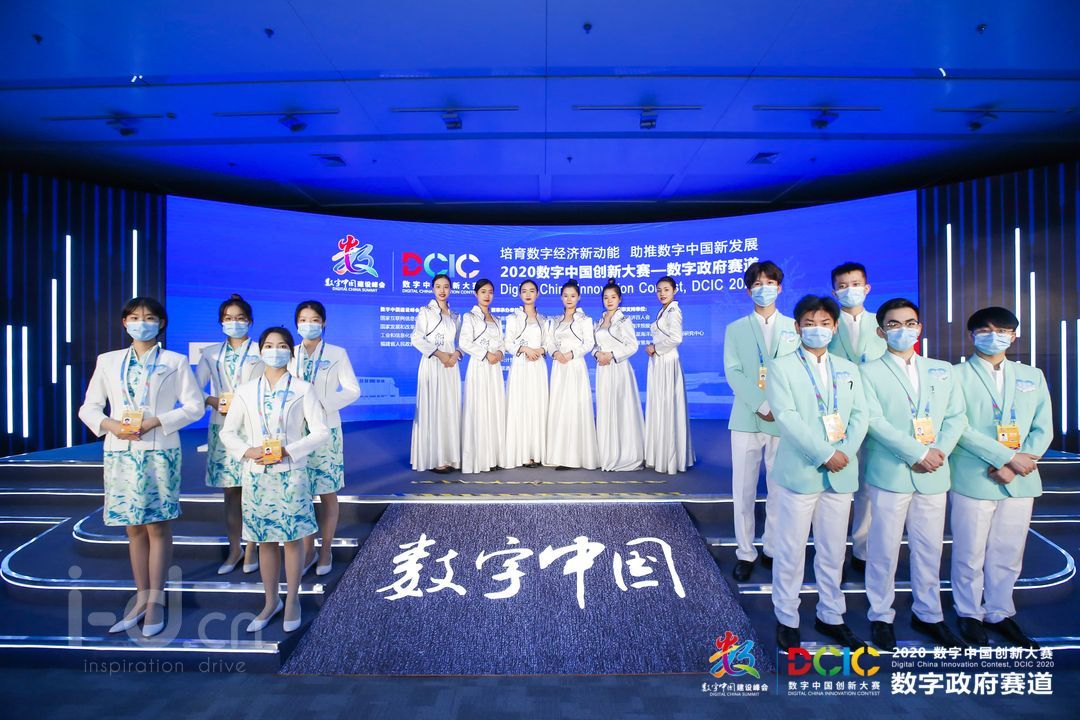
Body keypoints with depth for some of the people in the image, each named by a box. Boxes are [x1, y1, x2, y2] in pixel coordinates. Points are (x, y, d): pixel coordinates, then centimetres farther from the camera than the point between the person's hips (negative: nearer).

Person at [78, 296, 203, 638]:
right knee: (134, 528, 9)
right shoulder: (108, 361, 12)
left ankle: (155, 600, 9)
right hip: (120, 452, 3)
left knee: (158, 527, 1)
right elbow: (89, 407, 12)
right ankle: (141, 597, 19)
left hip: (160, 451, -3)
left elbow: (194, 405, -1)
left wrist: (156, 422, -14)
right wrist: (108, 424, -8)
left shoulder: (175, 362, 4)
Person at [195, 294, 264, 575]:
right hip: (222, 428, 3)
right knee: (230, 490, 7)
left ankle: (251, 548, 11)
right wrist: (213, 401, -11)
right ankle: (234, 549, 19)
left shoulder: (261, 352, 3)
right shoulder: (211, 353, 12)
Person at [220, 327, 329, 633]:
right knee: (265, 540, 11)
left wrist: (288, 451, -16)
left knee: (293, 538, 5)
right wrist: (248, 451, -10)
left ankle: (292, 600, 21)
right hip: (257, 474, 3)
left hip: (291, 473, -2)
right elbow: (228, 432, 9)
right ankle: (271, 601, 27)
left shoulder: (303, 389, -3)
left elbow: (321, 432, -6)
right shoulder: (246, 391, 6)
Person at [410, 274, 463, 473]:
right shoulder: (425, 312, 1)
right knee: (433, 409, -6)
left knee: (450, 409, 5)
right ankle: (434, 458, -1)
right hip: (432, 365, -5)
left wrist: (456, 354, -6)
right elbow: (417, 339, -8)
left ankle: (449, 456, 13)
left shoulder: (455, 316, 16)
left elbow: (459, 341, 15)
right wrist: (438, 353, -16)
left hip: (451, 366, 5)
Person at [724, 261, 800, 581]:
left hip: (785, 419, 0)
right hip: (747, 419, 0)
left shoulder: (795, 327, 9)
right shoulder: (735, 329, 8)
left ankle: (773, 549, 21)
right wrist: (761, 405, -15)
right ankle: (745, 553, 14)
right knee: (743, 491, 3)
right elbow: (733, 372, -3)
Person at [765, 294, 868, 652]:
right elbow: (786, 417, -12)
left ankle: (830, 616, 31)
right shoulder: (781, 367, -3)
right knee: (790, 551, 4)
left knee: (833, 552, 14)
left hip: (841, 474, 5)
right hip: (799, 472, -4)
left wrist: (846, 453, -10)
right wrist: (825, 454, -17)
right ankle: (787, 619, 19)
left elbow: (860, 415, 7)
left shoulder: (848, 369, 14)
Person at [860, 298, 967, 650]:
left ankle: (928, 614, 30)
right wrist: (918, 453, -17)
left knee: (930, 549, 13)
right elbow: (874, 421, -11)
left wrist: (940, 451, -10)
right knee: (884, 550, 4)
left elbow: (956, 416, 7)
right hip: (889, 474, -4)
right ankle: (881, 616, 19)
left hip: (934, 475, 4)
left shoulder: (943, 370, 13)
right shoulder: (869, 372, -1)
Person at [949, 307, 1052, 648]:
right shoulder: (957, 375, -2)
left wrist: (1014, 465, -9)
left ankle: (1000, 613, 29)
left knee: (1008, 554, 13)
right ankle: (970, 613, 22)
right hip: (973, 479, -4)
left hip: (1020, 481, 4)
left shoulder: (1032, 376, 13)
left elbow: (1043, 429, 6)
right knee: (970, 554, 6)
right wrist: (1008, 456, -16)